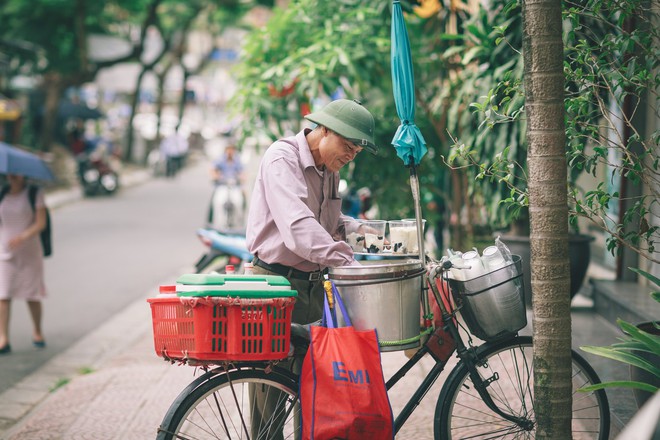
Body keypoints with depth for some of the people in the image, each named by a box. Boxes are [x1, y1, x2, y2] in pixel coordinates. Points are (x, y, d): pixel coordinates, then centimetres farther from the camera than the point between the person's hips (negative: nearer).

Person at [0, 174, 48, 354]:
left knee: (33, 295, 5)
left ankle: (37, 332, 26)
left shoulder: (35, 194, -2)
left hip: (29, 252, -2)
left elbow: (41, 223, -11)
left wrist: (23, 236, -26)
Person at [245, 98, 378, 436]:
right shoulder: (282, 158, -17)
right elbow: (298, 227, -31)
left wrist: (357, 229, 2)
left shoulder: (329, 169, 10)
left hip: (313, 284, 8)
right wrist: (348, 262, -37)